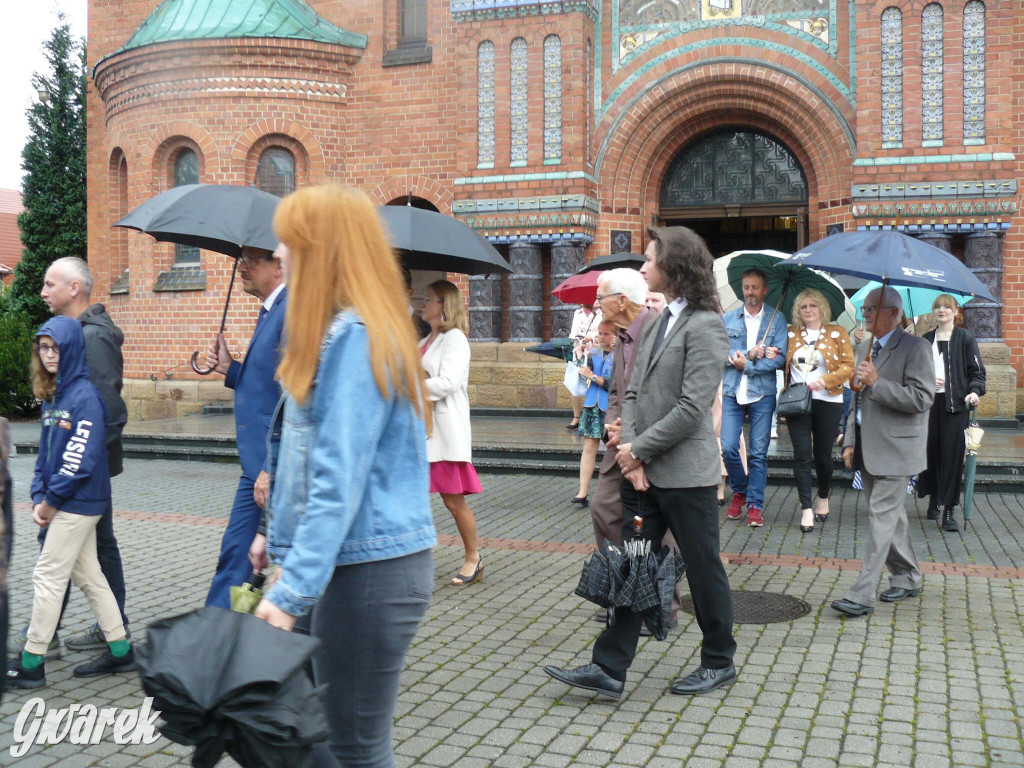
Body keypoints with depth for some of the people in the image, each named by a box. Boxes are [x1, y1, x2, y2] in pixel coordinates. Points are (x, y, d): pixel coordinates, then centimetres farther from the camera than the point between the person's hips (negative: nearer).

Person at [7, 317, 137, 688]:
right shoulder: (53, 395, 11)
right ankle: (119, 650, 21)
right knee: (88, 575, 13)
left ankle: (31, 664, 8)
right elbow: (46, 450, 13)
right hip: (68, 503, 9)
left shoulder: (85, 396, -16)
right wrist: (39, 496, 2)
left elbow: (81, 459, -21)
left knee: (48, 575, -2)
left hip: (78, 503, -9)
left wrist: (51, 500, -15)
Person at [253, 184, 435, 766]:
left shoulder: (355, 337, -17)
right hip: (357, 562, 10)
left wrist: (291, 591, -22)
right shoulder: (342, 330, 14)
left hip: (369, 570, -10)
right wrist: (282, 539, 20)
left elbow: (338, 480, -22)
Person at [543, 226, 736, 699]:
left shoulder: (704, 326, -13)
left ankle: (719, 663, 26)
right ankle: (609, 669, 12)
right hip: (642, 472, 8)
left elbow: (692, 408, -20)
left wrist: (639, 449, -13)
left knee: (703, 570, 8)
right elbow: (633, 393, 10)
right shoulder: (656, 324, 14)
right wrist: (630, 451, -5)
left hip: (685, 474, -8)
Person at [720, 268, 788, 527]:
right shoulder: (728, 319, 9)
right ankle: (739, 492, 20)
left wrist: (746, 365, -11)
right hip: (732, 392, 1)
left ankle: (755, 505, 11)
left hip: (763, 394, -1)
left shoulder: (776, 319, 4)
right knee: (728, 448, -5)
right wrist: (749, 355, -13)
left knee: (758, 453, 1)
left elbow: (779, 358, -6)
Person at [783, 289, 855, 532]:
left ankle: (823, 499, 32)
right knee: (802, 455, -6)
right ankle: (806, 509, -5)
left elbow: (848, 366, -3)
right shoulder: (791, 334, 10)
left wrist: (826, 380, -17)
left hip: (827, 402, -1)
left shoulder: (837, 333, 3)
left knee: (823, 455, 9)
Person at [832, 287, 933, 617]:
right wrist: (850, 442, 15)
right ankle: (907, 578, 29)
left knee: (882, 516, -10)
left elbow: (922, 399, -18)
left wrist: (877, 383, -21)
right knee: (889, 516, 15)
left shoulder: (915, 348, -8)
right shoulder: (866, 349, 17)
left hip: (895, 450, -8)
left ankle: (862, 595, -11)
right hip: (867, 450, 8)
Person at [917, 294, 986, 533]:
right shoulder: (926, 340, 13)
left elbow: (977, 370, 1)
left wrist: (975, 391, -16)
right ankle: (934, 500, 23)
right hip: (930, 402, 3)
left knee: (952, 454, -8)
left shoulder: (964, 338, 3)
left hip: (955, 403, -3)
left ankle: (949, 510, -5)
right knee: (930, 450, 5)